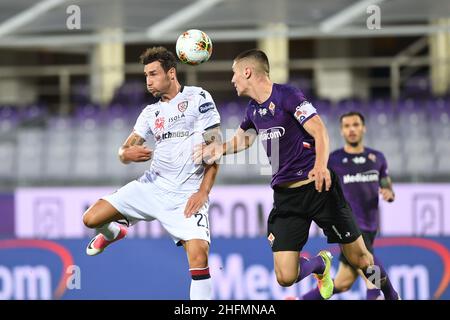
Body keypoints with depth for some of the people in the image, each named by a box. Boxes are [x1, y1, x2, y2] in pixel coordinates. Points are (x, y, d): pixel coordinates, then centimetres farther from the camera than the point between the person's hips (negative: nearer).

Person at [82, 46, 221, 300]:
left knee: (198, 254, -26)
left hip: (187, 195, -5)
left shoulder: (198, 98, -2)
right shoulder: (151, 112, 14)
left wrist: (203, 193, -14)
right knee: (92, 219, -2)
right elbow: (126, 151, 9)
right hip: (152, 186, 5)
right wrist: (127, 153, -18)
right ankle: (114, 232, 34)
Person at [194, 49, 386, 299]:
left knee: (360, 260, -4)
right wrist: (215, 149, 21)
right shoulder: (253, 109, 12)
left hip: (317, 187, -6)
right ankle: (320, 264, 25)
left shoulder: (286, 95, -10)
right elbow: (242, 139, 34)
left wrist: (321, 165, -36)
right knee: (286, 278, -8)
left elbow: (320, 132, -18)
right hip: (285, 194, 6)